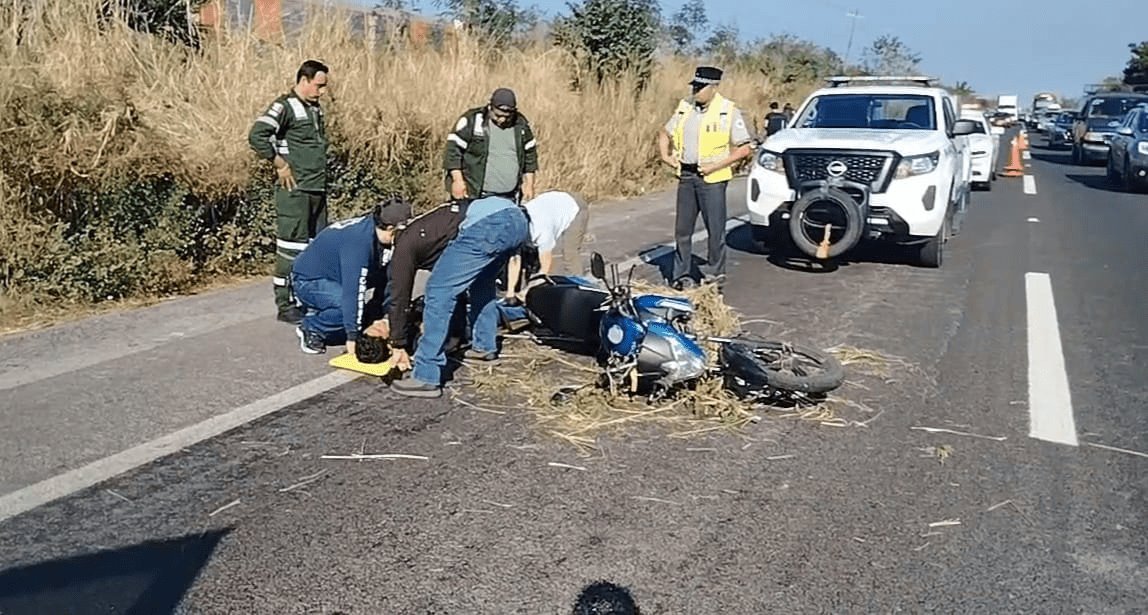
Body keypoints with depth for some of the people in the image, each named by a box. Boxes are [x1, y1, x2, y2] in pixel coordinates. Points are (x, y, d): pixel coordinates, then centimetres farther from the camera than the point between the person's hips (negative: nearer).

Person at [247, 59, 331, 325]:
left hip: (318, 190, 9)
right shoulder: (285, 106, -10)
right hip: (295, 191, -9)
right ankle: (285, 305, 4)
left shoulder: (315, 108, 16)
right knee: (292, 248, -4)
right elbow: (256, 135, -23)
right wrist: (280, 165, -17)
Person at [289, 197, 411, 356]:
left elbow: (383, 279, -2)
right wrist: (352, 336, -33)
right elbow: (353, 290, -35)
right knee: (351, 303, -30)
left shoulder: (375, 230, -6)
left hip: (331, 279, 9)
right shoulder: (359, 241, -33)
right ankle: (311, 328, -9)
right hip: (308, 281, -9)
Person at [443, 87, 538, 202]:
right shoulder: (472, 120, -7)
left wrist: (529, 184, 13)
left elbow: (530, 154, 16)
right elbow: (453, 148, -5)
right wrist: (458, 180, -11)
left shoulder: (521, 124, 6)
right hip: (474, 195, -4)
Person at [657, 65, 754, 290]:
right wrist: (665, 155, 6)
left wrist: (717, 165, -14)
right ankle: (681, 274, 17)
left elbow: (745, 147, -7)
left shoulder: (729, 111, -6)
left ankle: (715, 271, 16)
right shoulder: (684, 107, 8)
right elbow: (664, 132, 23)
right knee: (682, 229, 8)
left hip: (712, 179, -5)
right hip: (686, 177, 5)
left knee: (715, 229, 3)